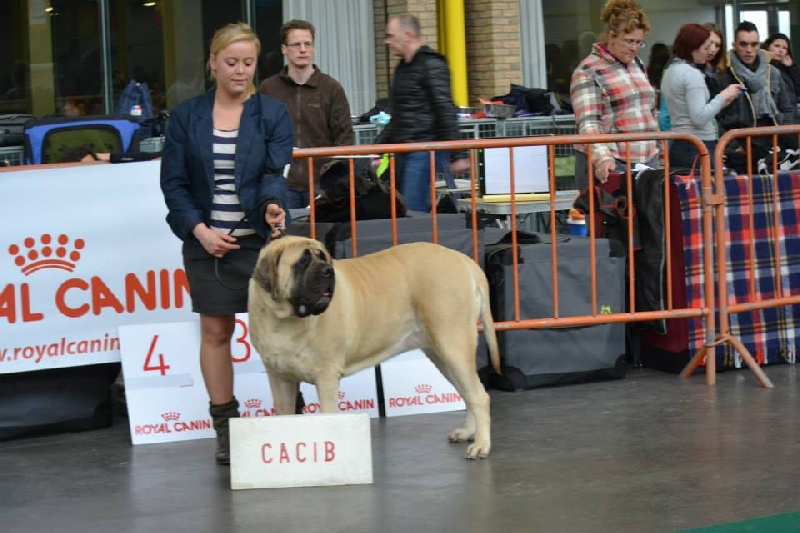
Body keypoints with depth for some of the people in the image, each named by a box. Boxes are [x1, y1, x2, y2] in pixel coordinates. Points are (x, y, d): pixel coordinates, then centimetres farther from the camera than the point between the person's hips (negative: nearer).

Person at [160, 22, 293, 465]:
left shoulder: (273, 114, 2)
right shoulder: (186, 116, 3)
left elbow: (274, 171, -8)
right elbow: (173, 181, 2)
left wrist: (273, 204, -30)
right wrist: (199, 229, -11)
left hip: (261, 240, -1)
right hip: (206, 241, 1)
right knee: (215, 331, 6)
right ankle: (225, 428, 17)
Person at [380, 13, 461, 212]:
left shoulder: (431, 65, -9)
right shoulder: (403, 68, 20)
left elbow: (446, 112, -15)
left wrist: (456, 155, -20)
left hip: (425, 153, -9)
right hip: (404, 154, 9)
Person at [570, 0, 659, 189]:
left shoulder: (638, 65, 17)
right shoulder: (588, 72, -8)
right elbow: (587, 123, -18)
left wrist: (655, 148, 22)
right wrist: (602, 158, -33)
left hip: (647, 160, 7)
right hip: (609, 165, -7)